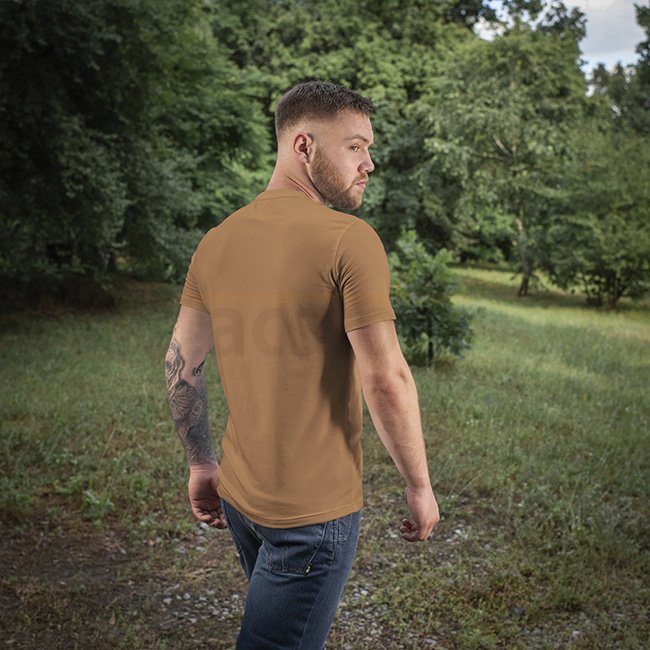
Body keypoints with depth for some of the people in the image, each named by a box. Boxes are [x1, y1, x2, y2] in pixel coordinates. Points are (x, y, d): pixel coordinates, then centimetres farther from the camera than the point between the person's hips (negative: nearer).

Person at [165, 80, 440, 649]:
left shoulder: (218, 241, 3)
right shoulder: (349, 239, -18)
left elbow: (180, 364, 7)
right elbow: (386, 380, -20)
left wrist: (201, 464, 17)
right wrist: (420, 486, -7)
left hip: (238, 493, 7)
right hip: (315, 507, -7)